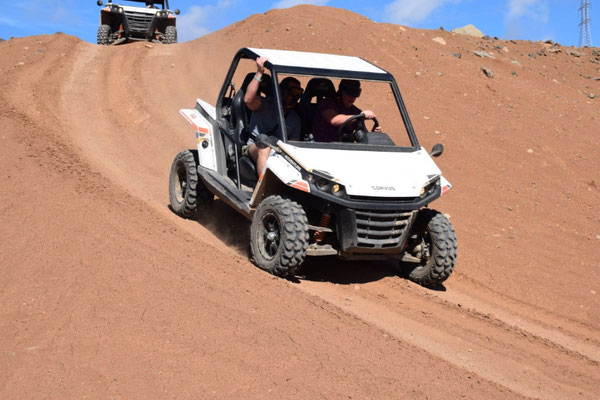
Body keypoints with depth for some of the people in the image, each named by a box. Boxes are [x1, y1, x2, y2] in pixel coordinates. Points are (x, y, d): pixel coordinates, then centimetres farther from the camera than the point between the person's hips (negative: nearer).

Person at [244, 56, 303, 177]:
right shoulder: (266, 104, 3)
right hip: (253, 148, -4)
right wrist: (259, 73, -22)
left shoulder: (295, 118, 18)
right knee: (265, 148, -39)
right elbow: (248, 99, -19)